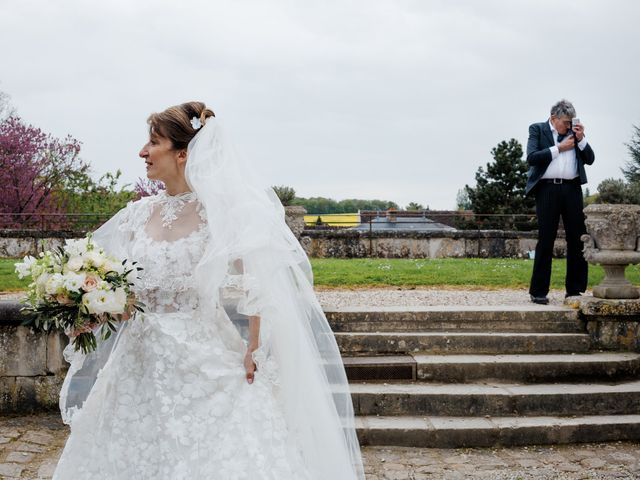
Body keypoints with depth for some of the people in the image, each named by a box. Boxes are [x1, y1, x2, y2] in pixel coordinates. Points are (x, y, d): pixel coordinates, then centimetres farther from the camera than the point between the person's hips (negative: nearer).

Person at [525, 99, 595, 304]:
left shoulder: (574, 132, 15)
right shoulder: (537, 129, 5)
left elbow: (590, 159, 11)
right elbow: (532, 157, -8)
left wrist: (581, 139, -2)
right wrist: (558, 148, -7)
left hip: (571, 189, 4)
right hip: (548, 189, -4)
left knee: (577, 239, 2)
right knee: (545, 240, -2)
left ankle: (575, 290, 10)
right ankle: (538, 292, 5)